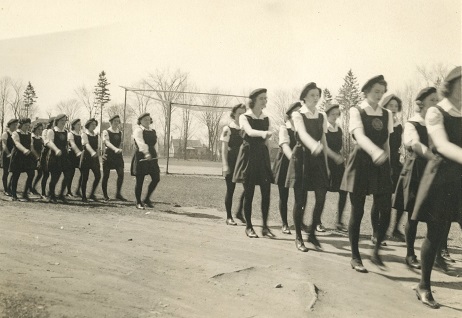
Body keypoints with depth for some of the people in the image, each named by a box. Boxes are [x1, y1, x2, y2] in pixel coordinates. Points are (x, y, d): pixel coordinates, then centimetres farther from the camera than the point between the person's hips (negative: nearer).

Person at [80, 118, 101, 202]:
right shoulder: (84, 134, -4)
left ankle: (92, 194, 10)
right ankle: (84, 196, 10)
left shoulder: (96, 135, 13)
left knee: (98, 176, -5)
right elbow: (87, 144, -21)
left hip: (95, 157, 5)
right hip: (86, 157, -5)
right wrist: (92, 152, -39)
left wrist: (98, 157, 9)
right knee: (85, 177, -1)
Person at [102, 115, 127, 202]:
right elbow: (107, 142, -21)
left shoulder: (120, 132, 11)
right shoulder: (106, 132, -4)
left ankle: (118, 194, -2)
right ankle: (105, 195, 15)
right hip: (108, 155, -4)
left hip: (118, 155, 4)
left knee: (121, 174, -11)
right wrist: (115, 149, -36)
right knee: (106, 176, 2)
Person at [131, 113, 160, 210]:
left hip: (152, 157, 7)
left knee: (156, 178, 1)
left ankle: (147, 199, 17)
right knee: (140, 180, 0)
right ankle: (138, 203, 13)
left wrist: (154, 154, 4)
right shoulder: (138, 130, -7)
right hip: (141, 157, -6)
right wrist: (146, 153, -38)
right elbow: (140, 142, -23)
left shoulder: (153, 132, 16)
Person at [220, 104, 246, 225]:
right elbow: (224, 149, -6)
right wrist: (225, 165, -13)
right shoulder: (228, 129, -2)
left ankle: (239, 212, 13)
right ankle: (229, 217, 12)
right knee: (230, 189, 2)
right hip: (232, 161, -4)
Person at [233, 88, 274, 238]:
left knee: (266, 192, -3)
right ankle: (248, 227, 10)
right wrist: (263, 133, -42)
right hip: (249, 155, -4)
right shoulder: (244, 117, -3)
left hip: (263, 155, 4)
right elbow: (250, 132, -23)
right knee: (249, 192, -1)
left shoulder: (266, 119, 11)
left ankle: (265, 227, 6)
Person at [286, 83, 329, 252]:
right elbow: (302, 133, -24)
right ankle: (298, 237, 15)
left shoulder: (322, 116, 11)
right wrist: (314, 146, -44)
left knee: (321, 198, -3)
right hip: (302, 157, -4)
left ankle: (312, 233, 16)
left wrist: (326, 164, 10)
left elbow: (323, 141, 13)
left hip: (318, 157, 5)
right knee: (301, 199, -1)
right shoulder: (298, 115, -4)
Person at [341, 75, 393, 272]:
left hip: (381, 165, 4)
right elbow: (359, 136, -21)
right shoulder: (356, 111, -4)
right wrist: (375, 151, -38)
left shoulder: (386, 115, 11)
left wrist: (387, 164, 12)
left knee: (385, 210, -2)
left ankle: (376, 252, 18)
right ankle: (355, 257, 14)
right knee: (357, 211, 1)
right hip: (361, 163, -4)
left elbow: (386, 142, 15)